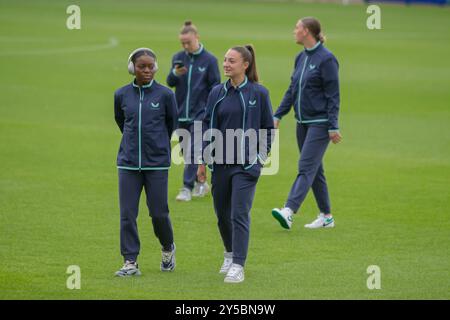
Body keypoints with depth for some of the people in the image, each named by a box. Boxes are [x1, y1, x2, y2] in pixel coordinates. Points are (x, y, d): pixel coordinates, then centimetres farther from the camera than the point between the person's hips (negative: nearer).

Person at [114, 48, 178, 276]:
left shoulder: (165, 95, -3)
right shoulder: (121, 95, 2)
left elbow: (172, 124, 11)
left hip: (157, 163, -2)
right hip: (128, 163, 2)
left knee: (158, 212, 2)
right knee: (127, 214, -1)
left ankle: (168, 248, 30)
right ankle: (130, 262, 5)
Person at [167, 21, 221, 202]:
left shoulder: (209, 60, -5)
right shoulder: (178, 58, 5)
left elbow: (215, 86, -1)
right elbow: (170, 83, -1)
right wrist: (175, 74, -23)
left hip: (200, 113, -5)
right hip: (181, 112, 5)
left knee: (194, 151, -11)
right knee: (186, 151, 11)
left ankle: (187, 188, -11)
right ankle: (201, 182, 25)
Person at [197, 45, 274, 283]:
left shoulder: (258, 93, -3)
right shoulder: (217, 93, 5)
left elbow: (268, 127, 4)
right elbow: (207, 126, 9)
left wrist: (261, 155, -3)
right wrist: (203, 160, 6)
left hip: (246, 165, -4)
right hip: (220, 163, 4)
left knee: (239, 214, -11)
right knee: (222, 213, 13)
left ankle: (238, 266, -11)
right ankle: (230, 253, 37)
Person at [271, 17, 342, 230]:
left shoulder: (326, 59, -13)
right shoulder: (301, 58, 11)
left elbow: (333, 95, -14)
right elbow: (292, 90, 17)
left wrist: (333, 127, -17)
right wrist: (277, 116, 10)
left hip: (320, 122, -9)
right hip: (303, 122, 9)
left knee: (306, 167, -15)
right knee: (314, 170, 11)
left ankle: (289, 212, -27)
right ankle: (326, 216, 18)